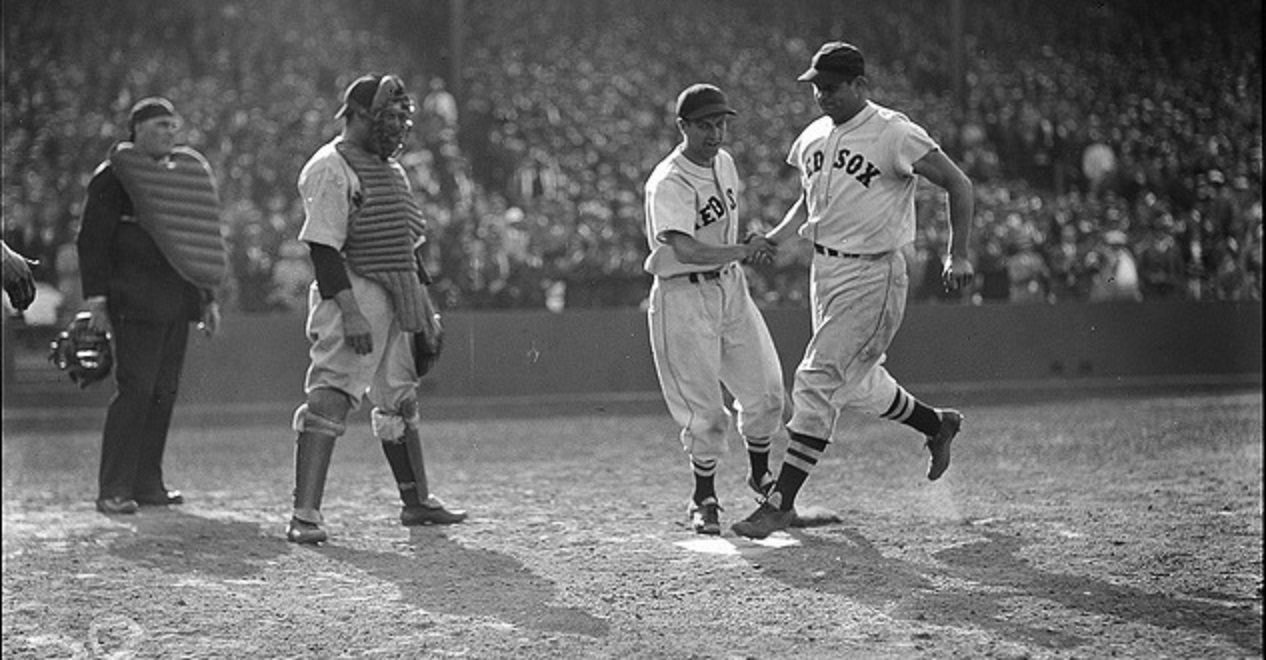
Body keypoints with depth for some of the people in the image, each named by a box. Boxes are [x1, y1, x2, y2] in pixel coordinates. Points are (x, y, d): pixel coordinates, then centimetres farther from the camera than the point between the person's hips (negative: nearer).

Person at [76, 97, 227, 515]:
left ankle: (147, 483, 12)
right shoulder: (113, 177, -3)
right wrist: (95, 297, -14)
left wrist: (208, 298, 22)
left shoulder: (188, 174, 19)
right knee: (136, 388, -12)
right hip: (136, 300, -7)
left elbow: (200, 239, 26)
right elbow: (92, 240, -6)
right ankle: (114, 489, -10)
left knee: (165, 390, 6)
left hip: (178, 300, 7)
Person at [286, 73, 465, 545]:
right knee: (329, 399, -14)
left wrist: (425, 304, 19)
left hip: (398, 302, 9)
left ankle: (416, 501, 27)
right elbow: (324, 247, -18)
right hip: (353, 296, -9)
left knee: (400, 403, 17)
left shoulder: (391, 169, 18)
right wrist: (350, 312, -24)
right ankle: (305, 514, -18)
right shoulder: (329, 169, -11)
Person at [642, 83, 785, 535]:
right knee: (704, 408, -5)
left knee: (765, 391, 7)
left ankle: (760, 474, 31)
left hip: (730, 286, 7)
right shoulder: (668, 184, -21)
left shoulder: (723, 163, 6)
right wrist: (741, 251, -42)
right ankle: (704, 499, 15)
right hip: (683, 296, -7)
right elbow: (685, 251, -34)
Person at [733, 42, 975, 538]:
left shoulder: (894, 134, -13)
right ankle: (937, 424, 43)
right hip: (824, 270, 8)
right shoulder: (813, 137, 9)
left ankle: (782, 501, -10)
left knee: (816, 380, -13)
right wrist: (774, 239, 4)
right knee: (853, 383, 18)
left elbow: (958, 184, -10)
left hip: (872, 276, -8)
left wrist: (958, 256, -17)